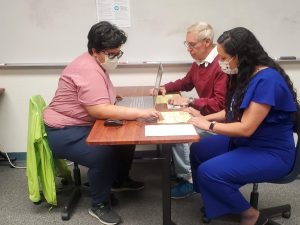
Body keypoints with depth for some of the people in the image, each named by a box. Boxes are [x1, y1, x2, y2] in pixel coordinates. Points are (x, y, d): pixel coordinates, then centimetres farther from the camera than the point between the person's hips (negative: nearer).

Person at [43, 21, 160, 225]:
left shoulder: (97, 64, 8)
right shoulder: (88, 69, -25)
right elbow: (98, 110, -35)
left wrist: (113, 97, 2)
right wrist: (139, 113, -35)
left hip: (85, 125, 10)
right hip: (65, 132, -10)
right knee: (104, 154, -29)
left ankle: (120, 180, 25)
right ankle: (99, 205, -5)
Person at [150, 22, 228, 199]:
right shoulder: (198, 62, 6)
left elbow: (220, 104, -27)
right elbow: (186, 83, 24)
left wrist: (190, 101, -27)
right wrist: (165, 88, 7)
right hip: (204, 114, 9)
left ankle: (189, 178, -4)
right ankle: (185, 173, 5)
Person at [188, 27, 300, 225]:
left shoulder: (267, 80, -26)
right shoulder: (246, 74, 3)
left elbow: (246, 128, -27)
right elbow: (233, 112, 12)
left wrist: (209, 125, -16)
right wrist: (205, 117, 1)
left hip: (271, 153, -9)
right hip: (243, 141, 9)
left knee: (208, 171, -22)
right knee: (197, 150, 4)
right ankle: (216, 200, 20)